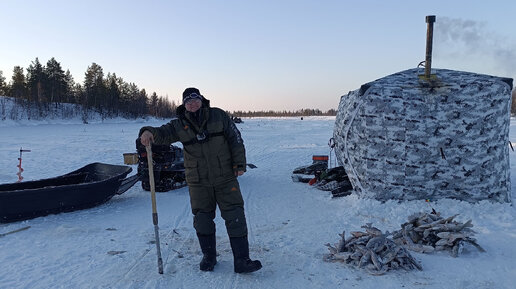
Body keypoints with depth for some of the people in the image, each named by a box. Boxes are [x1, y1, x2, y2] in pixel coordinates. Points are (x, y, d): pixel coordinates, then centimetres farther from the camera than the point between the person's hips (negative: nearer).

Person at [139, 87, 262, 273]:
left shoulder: (218, 116, 0)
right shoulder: (179, 125, 3)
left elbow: (235, 138, 1)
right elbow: (163, 133, -4)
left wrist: (240, 163, -3)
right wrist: (149, 132, -28)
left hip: (226, 177, -1)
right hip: (198, 183, 1)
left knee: (235, 217, -2)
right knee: (202, 219, 9)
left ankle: (241, 260, 7)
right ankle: (209, 256, 30)